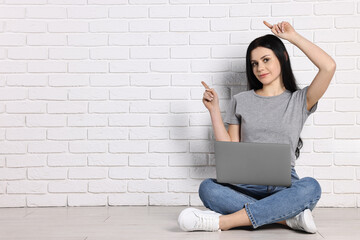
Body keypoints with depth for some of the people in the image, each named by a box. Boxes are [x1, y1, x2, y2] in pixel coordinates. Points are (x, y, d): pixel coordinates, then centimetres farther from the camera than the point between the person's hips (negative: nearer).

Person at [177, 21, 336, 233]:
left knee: (310, 187, -35)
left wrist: (293, 36, 2)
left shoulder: (299, 100, 10)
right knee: (207, 188, -30)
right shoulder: (241, 100, 15)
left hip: (283, 184, -1)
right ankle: (290, 217, -31)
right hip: (245, 183, 1)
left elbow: (329, 66, -6)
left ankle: (223, 221, -35)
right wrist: (214, 110, 4)